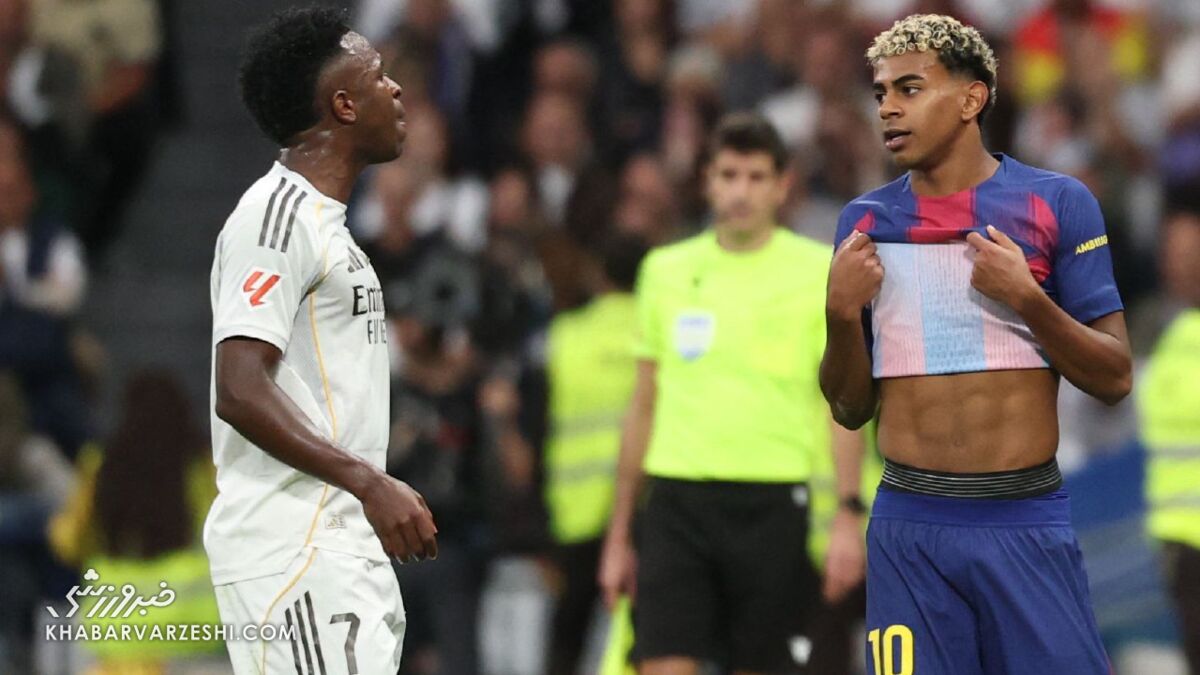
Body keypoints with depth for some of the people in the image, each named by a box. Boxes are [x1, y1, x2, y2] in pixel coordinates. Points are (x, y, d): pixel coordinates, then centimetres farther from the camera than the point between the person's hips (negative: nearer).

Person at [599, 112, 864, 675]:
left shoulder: (821, 272, 2)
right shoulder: (666, 270, 11)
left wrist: (848, 517, -11)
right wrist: (619, 533, 15)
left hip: (773, 503, -2)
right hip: (677, 500, 2)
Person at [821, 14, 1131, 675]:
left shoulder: (1056, 203, 0)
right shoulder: (866, 221, 8)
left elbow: (1114, 380, -1)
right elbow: (850, 409, 11)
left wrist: (1026, 298, -15)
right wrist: (841, 314, -6)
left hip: (1028, 522, -2)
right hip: (909, 525, 2)